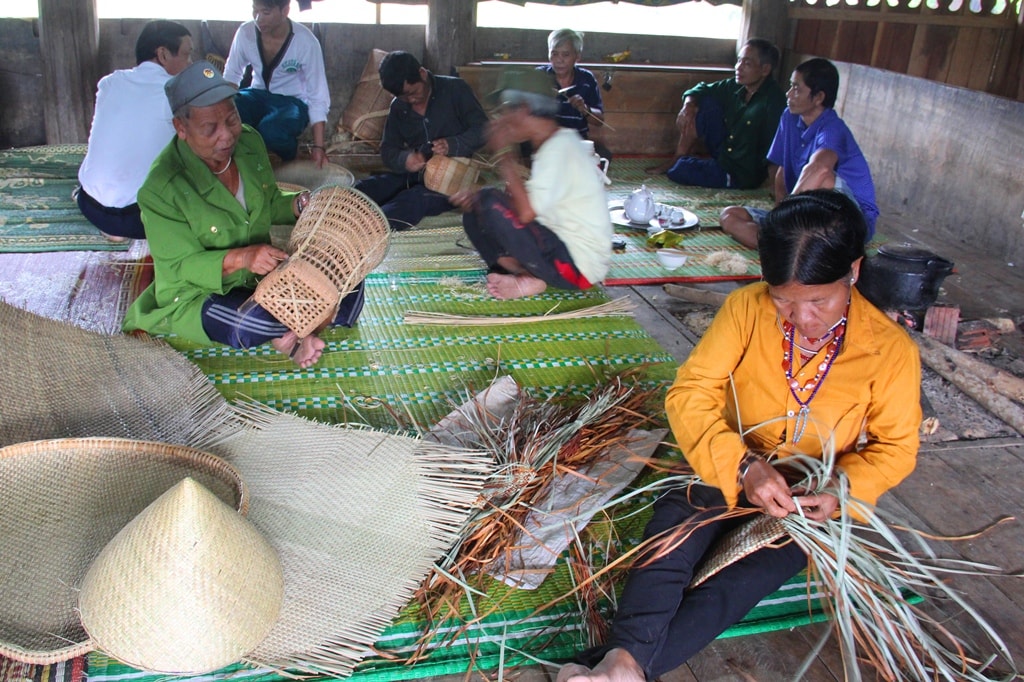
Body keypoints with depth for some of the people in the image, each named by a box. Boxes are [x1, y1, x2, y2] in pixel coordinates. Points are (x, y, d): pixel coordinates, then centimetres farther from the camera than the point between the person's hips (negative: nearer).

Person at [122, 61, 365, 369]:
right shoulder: (161, 189, -24)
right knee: (253, 322, -38)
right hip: (196, 295, -6)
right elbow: (180, 265, -20)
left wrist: (299, 204, -14)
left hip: (262, 274, 6)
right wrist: (239, 259, -38)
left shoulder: (249, 142, -6)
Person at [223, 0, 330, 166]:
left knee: (271, 131, -36)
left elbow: (318, 97, -18)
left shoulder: (306, 42, -21)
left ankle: (291, 164, -1)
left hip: (293, 101, -3)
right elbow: (231, 77, 2)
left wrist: (318, 147, -22)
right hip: (258, 95, 3)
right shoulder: (245, 33, -12)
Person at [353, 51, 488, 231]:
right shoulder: (398, 107, 12)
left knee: (415, 198, -38)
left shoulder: (455, 89, -3)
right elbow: (388, 150, 10)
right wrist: (404, 160, -14)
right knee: (364, 188, -20)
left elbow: (483, 130, -7)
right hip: (414, 175, 6)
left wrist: (452, 145, -26)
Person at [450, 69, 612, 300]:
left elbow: (525, 212, -29)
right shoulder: (552, 145, 12)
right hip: (559, 248, 10)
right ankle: (529, 277, -7)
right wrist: (476, 200, -1)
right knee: (474, 213, 8)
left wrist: (503, 154, -19)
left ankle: (530, 279, -9)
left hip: (578, 265, -10)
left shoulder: (559, 148, -18)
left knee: (491, 204, -25)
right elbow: (526, 205, 13)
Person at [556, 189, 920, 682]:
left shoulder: (892, 350, -12)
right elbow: (689, 393, -15)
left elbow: (894, 448, 0)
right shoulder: (746, 309, -11)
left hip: (810, 502, -1)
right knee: (673, 526, -31)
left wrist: (842, 490, -22)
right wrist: (742, 466, -30)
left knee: (742, 582, -29)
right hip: (728, 473, 1)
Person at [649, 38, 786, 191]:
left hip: (743, 176, -8)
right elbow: (702, 89, 11)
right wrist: (688, 106, -9)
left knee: (680, 169, -24)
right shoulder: (736, 87, 0)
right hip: (723, 154, 8)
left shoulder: (774, 100, -23)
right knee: (705, 102, -3)